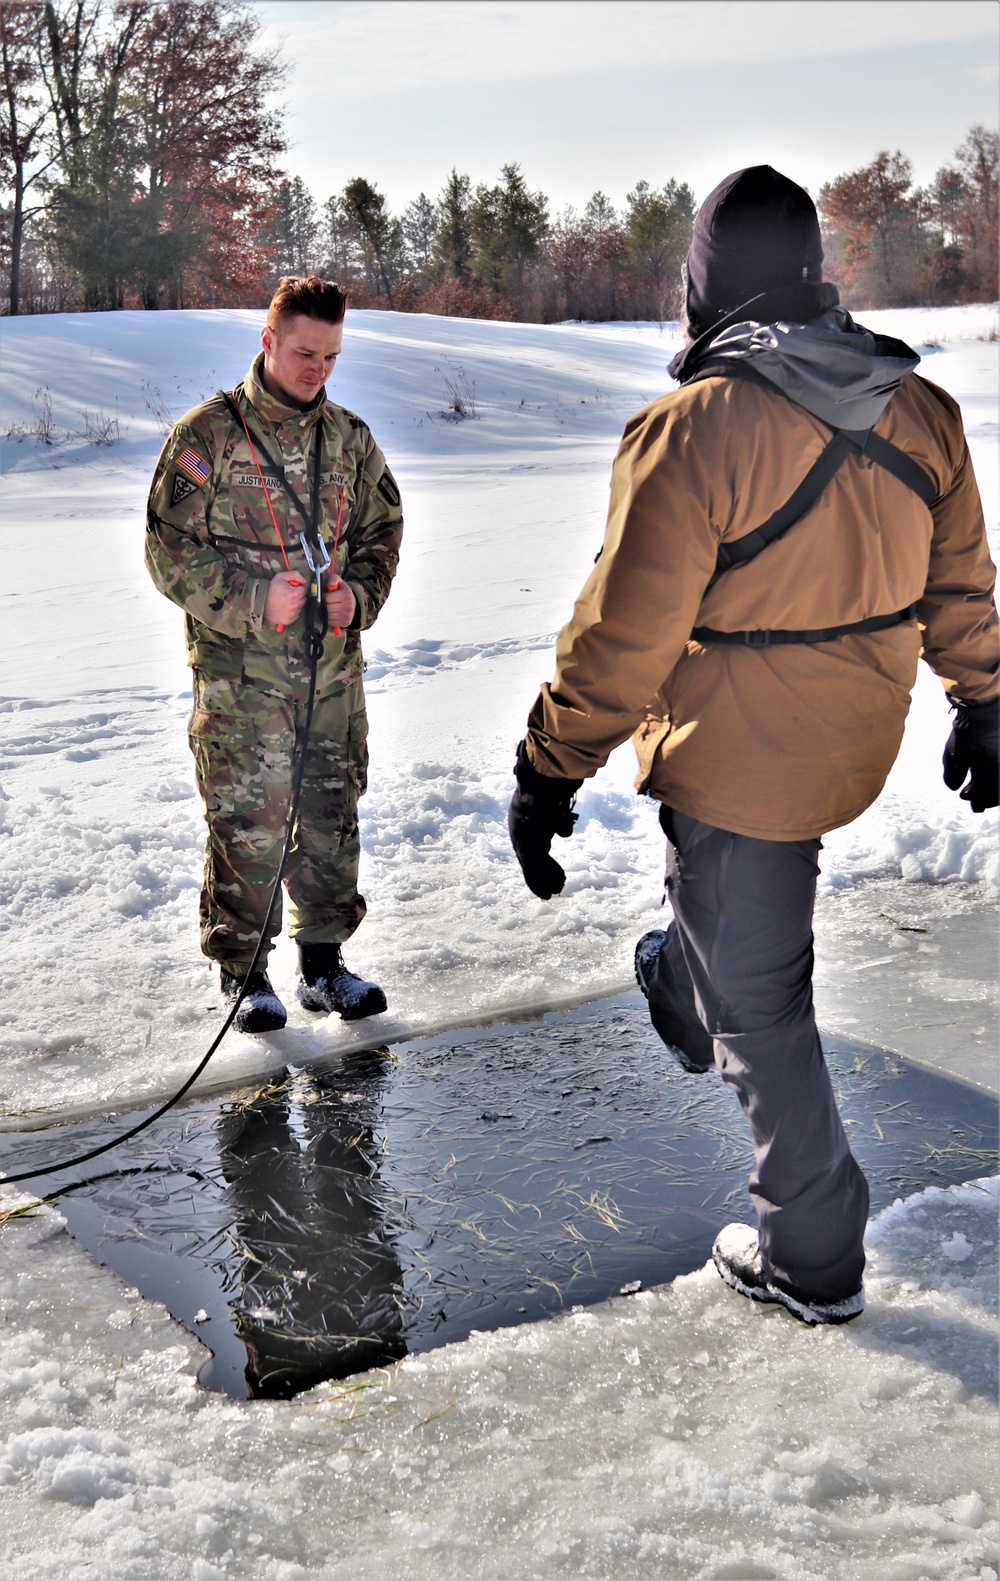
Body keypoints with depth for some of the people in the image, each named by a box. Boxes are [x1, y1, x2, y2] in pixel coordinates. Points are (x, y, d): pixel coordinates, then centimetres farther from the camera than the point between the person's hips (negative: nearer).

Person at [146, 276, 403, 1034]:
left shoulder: (350, 438, 9)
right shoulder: (208, 434, -5)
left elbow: (382, 532, 18)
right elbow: (172, 550, -5)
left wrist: (360, 595, -1)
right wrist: (254, 600, -16)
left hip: (333, 666, 4)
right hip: (240, 668, -4)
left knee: (333, 814, 10)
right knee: (246, 822, -2)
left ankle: (323, 960, 23)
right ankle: (243, 970, 14)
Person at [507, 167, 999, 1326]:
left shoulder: (693, 428, -22)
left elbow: (619, 636, -20)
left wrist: (547, 777, -9)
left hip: (736, 764, -6)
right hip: (858, 749, 6)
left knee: (758, 1002, 9)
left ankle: (811, 1258, 22)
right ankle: (684, 1005, 57)